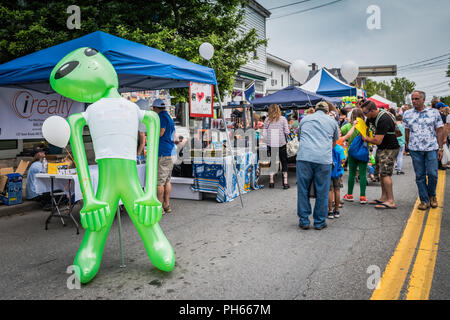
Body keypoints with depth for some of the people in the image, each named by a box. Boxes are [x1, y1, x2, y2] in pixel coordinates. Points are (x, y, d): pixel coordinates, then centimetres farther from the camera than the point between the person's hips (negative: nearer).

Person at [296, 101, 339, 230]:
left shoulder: (304, 119, 24)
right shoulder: (332, 121, 22)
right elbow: (335, 142, 35)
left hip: (304, 157, 1)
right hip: (324, 159, -1)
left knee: (303, 190, 9)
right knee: (322, 192, 8)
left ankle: (303, 221, 15)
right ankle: (319, 222, 16)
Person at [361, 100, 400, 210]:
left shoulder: (383, 120, -26)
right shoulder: (373, 117, 4)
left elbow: (378, 141, -27)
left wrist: (366, 138, -10)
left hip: (389, 149, -10)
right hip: (382, 148, 10)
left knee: (385, 173, -15)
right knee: (381, 173, 12)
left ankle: (391, 201, -13)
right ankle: (384, 197, 20)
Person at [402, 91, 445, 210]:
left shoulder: (434, 112, 3)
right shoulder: (407, 114, 7)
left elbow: (439, 131, 3)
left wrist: (440, 148, -2)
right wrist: (408, 147, 10)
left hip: (431, 148, -1)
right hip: (415, 149, 1)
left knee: (432, 174, -3)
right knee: (420, 176, 4)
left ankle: (432, 195, 23)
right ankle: (424, 200, 13)